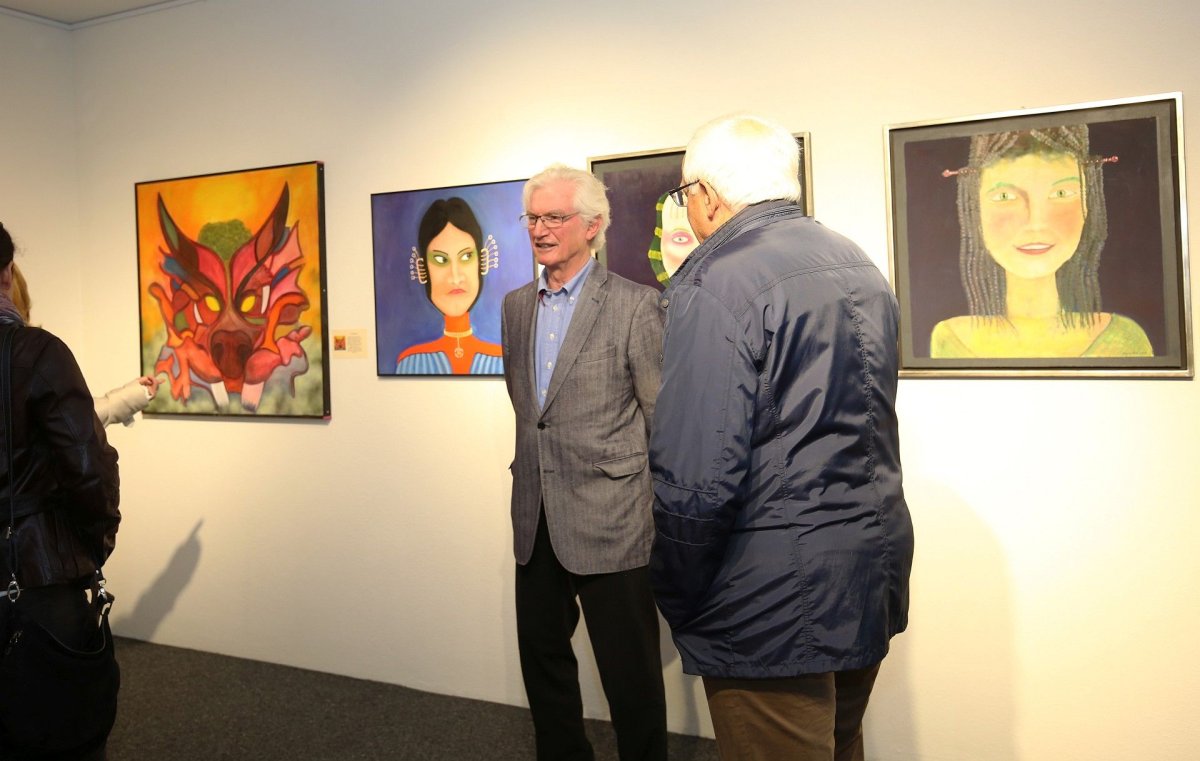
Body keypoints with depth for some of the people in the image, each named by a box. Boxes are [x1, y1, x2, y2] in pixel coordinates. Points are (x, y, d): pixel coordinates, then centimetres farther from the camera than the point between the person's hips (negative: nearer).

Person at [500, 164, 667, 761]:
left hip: (609, 521, -6)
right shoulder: (515, 305, 11)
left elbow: (664, 417, -7)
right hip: (536, 520, 7)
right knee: (541, 657, 18)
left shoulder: (634, 304, -9)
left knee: (631, 676, 4)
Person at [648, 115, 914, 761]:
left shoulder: (714, 285, -18)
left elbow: (697, 481, -23)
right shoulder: (862, 269, 9)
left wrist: (675, 600, -9)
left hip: (776, 606, -8)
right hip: (875, 574, 8)